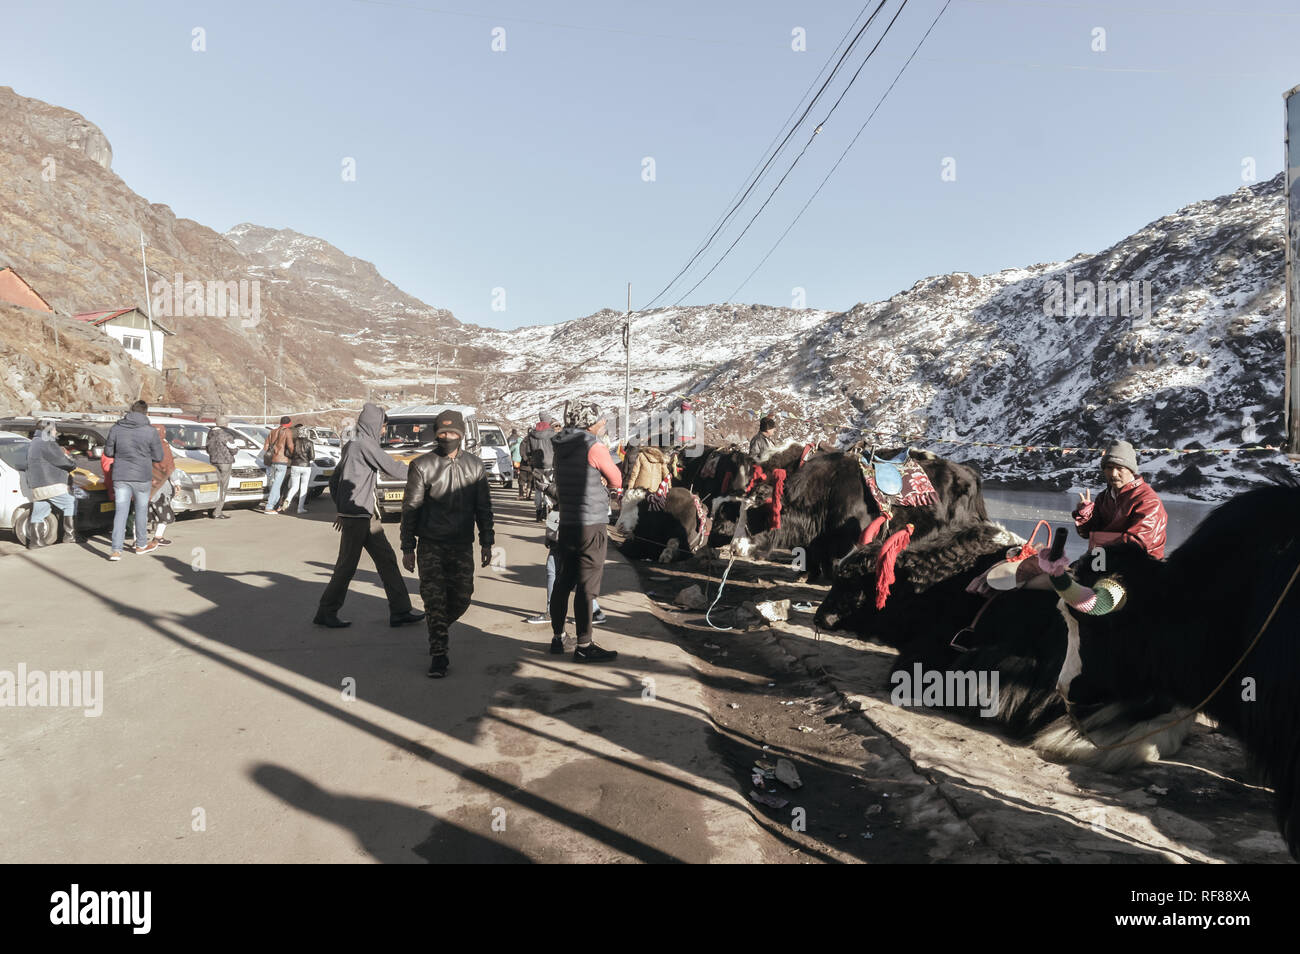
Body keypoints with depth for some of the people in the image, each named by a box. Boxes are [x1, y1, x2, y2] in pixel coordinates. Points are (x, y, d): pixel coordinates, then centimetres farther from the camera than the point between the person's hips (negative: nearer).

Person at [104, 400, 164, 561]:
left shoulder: (116, 428, -1)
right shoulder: (150, 431, -8)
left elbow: (108, 452, 6)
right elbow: (158, 457, -4)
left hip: (120, 477, 2)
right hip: (142, 477, -2)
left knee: (120, 512, 4)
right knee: (141, 511, 13)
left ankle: (116, 550, -3)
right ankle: (141, 545, 27)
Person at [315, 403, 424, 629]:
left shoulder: (351, 445, 17)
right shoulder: (364, 444, -13)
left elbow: (334, 482, 21)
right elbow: (393, 469, -14)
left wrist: (341, 509, 26)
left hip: (366, 516, 10)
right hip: (357, 516, -10)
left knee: (386, 560, 8)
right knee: (347, 566, 0)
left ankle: (400, 611, 11)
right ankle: (326, 613, 14)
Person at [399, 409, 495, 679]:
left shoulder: (475, 465, 5)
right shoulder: (422, 465, -2)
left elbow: (483, 507, 10)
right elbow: (410, 508, -1)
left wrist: (487, 543, 6)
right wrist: (408, 547, -3)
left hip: (462, 545, 2)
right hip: (430, 545, -2)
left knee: (461, 598, 6)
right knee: (434, 599, -5)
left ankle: (439, 629, 36)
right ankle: (438, 654, 6)